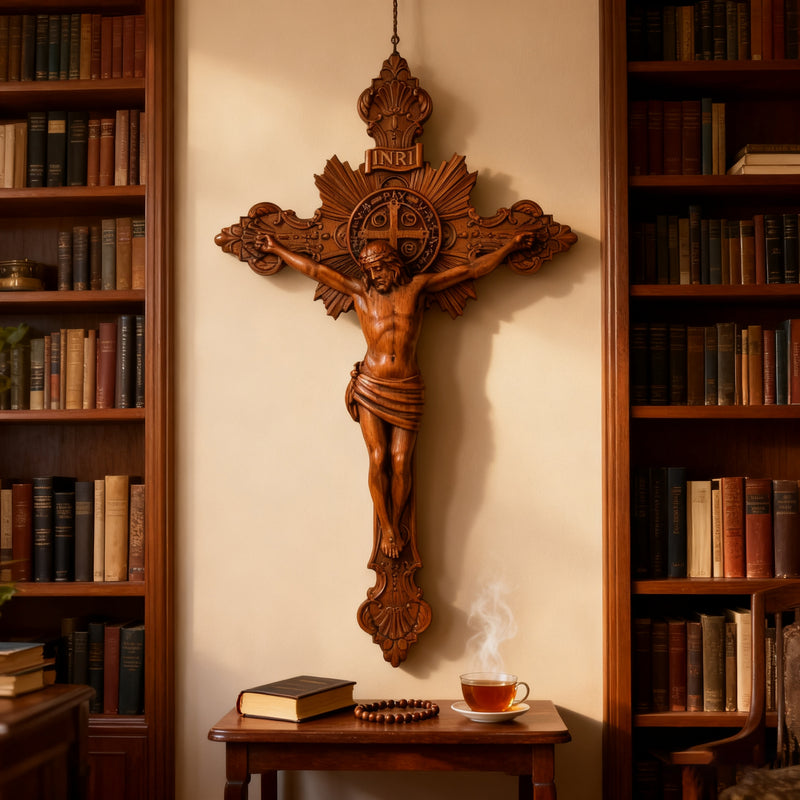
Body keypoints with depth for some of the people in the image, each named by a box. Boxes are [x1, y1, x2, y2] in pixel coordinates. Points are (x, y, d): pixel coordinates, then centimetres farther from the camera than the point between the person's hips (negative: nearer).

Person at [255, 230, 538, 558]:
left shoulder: (417, 286, 6)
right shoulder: (359, 291, 8)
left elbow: (471, 269, 8)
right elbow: (315, 269, 12)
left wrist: (509, 247, 8)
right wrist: (277, 249, 14)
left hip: (407, 389, 0)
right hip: (370, 387, 0)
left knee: (401, 460, -2)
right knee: (378, 459, -2)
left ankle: (397, 521, 18)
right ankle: (387, 528, 13)